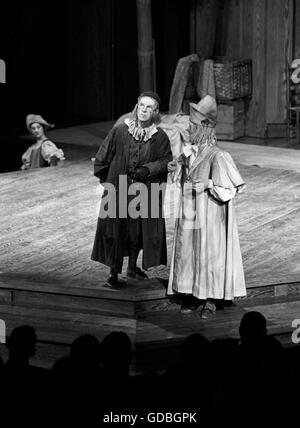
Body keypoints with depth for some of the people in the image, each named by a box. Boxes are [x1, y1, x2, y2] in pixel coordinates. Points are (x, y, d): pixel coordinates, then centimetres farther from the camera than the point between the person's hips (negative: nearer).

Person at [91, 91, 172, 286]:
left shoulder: (160, 137, -4)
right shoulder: (120, 130, -5)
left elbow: (166, 160, 1)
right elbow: (103, 156, 4)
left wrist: (148, 169, -14)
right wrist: (105, 179, 4)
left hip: (144, 191, 1)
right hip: (118, 189, -1)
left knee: (138, 230, 11)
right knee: (115, 230, -2)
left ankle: (132, 268, 28)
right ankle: (114, 272, 6)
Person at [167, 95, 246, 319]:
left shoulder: (217, 156, -18)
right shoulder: (189, 152, 3)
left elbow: (233, 188, -15)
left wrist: (209, 185, -26)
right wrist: (177, 169, 0)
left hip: (208, 217, -7)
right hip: (188, 214, 7)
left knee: (209, 255, 4)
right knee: (187, 254, 10)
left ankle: (210, 300, 16)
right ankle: (192, 295, 23)